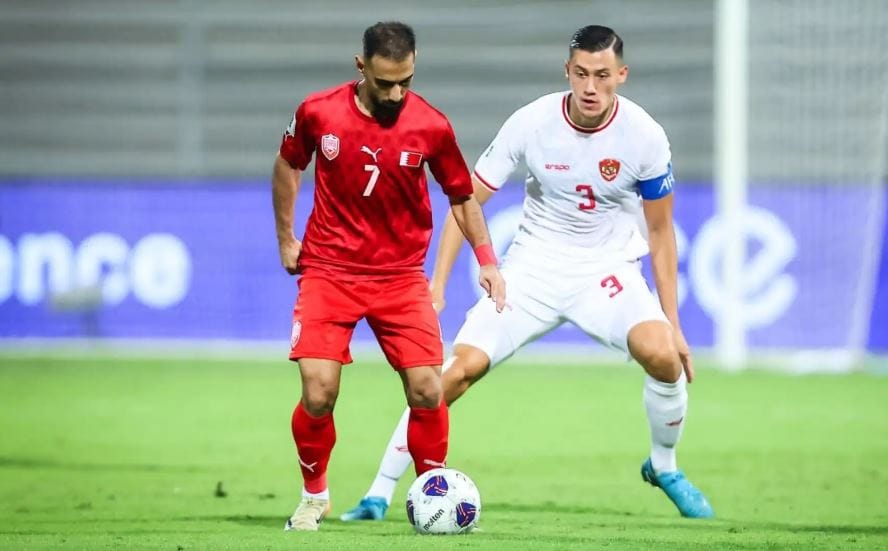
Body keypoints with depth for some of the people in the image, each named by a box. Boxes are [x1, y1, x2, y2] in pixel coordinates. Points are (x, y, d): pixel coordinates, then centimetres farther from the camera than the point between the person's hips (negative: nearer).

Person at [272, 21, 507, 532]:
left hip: (401, 275, 1)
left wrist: (487, 260, -1)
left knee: (427, 391, -10)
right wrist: (285, 237, 13)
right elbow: (289, 165, 12)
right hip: (329, 272, 0)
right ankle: (314, 496, 15)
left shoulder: (431, 126, -9)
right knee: (318, 394, -11)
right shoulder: (319, 112, -9)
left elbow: (462, 195, 6)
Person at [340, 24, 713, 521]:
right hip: (534, 265, 0)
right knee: (461, 368, -15)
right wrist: (436, 286, -13)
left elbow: (660, 230, -1)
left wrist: (673, 323, -2)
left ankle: (664, 467, 2)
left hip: (609, 269, 0)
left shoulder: (645, 136, -13)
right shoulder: (531, 123, -15)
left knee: (662, 355, -27)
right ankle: (380, 494, -3)